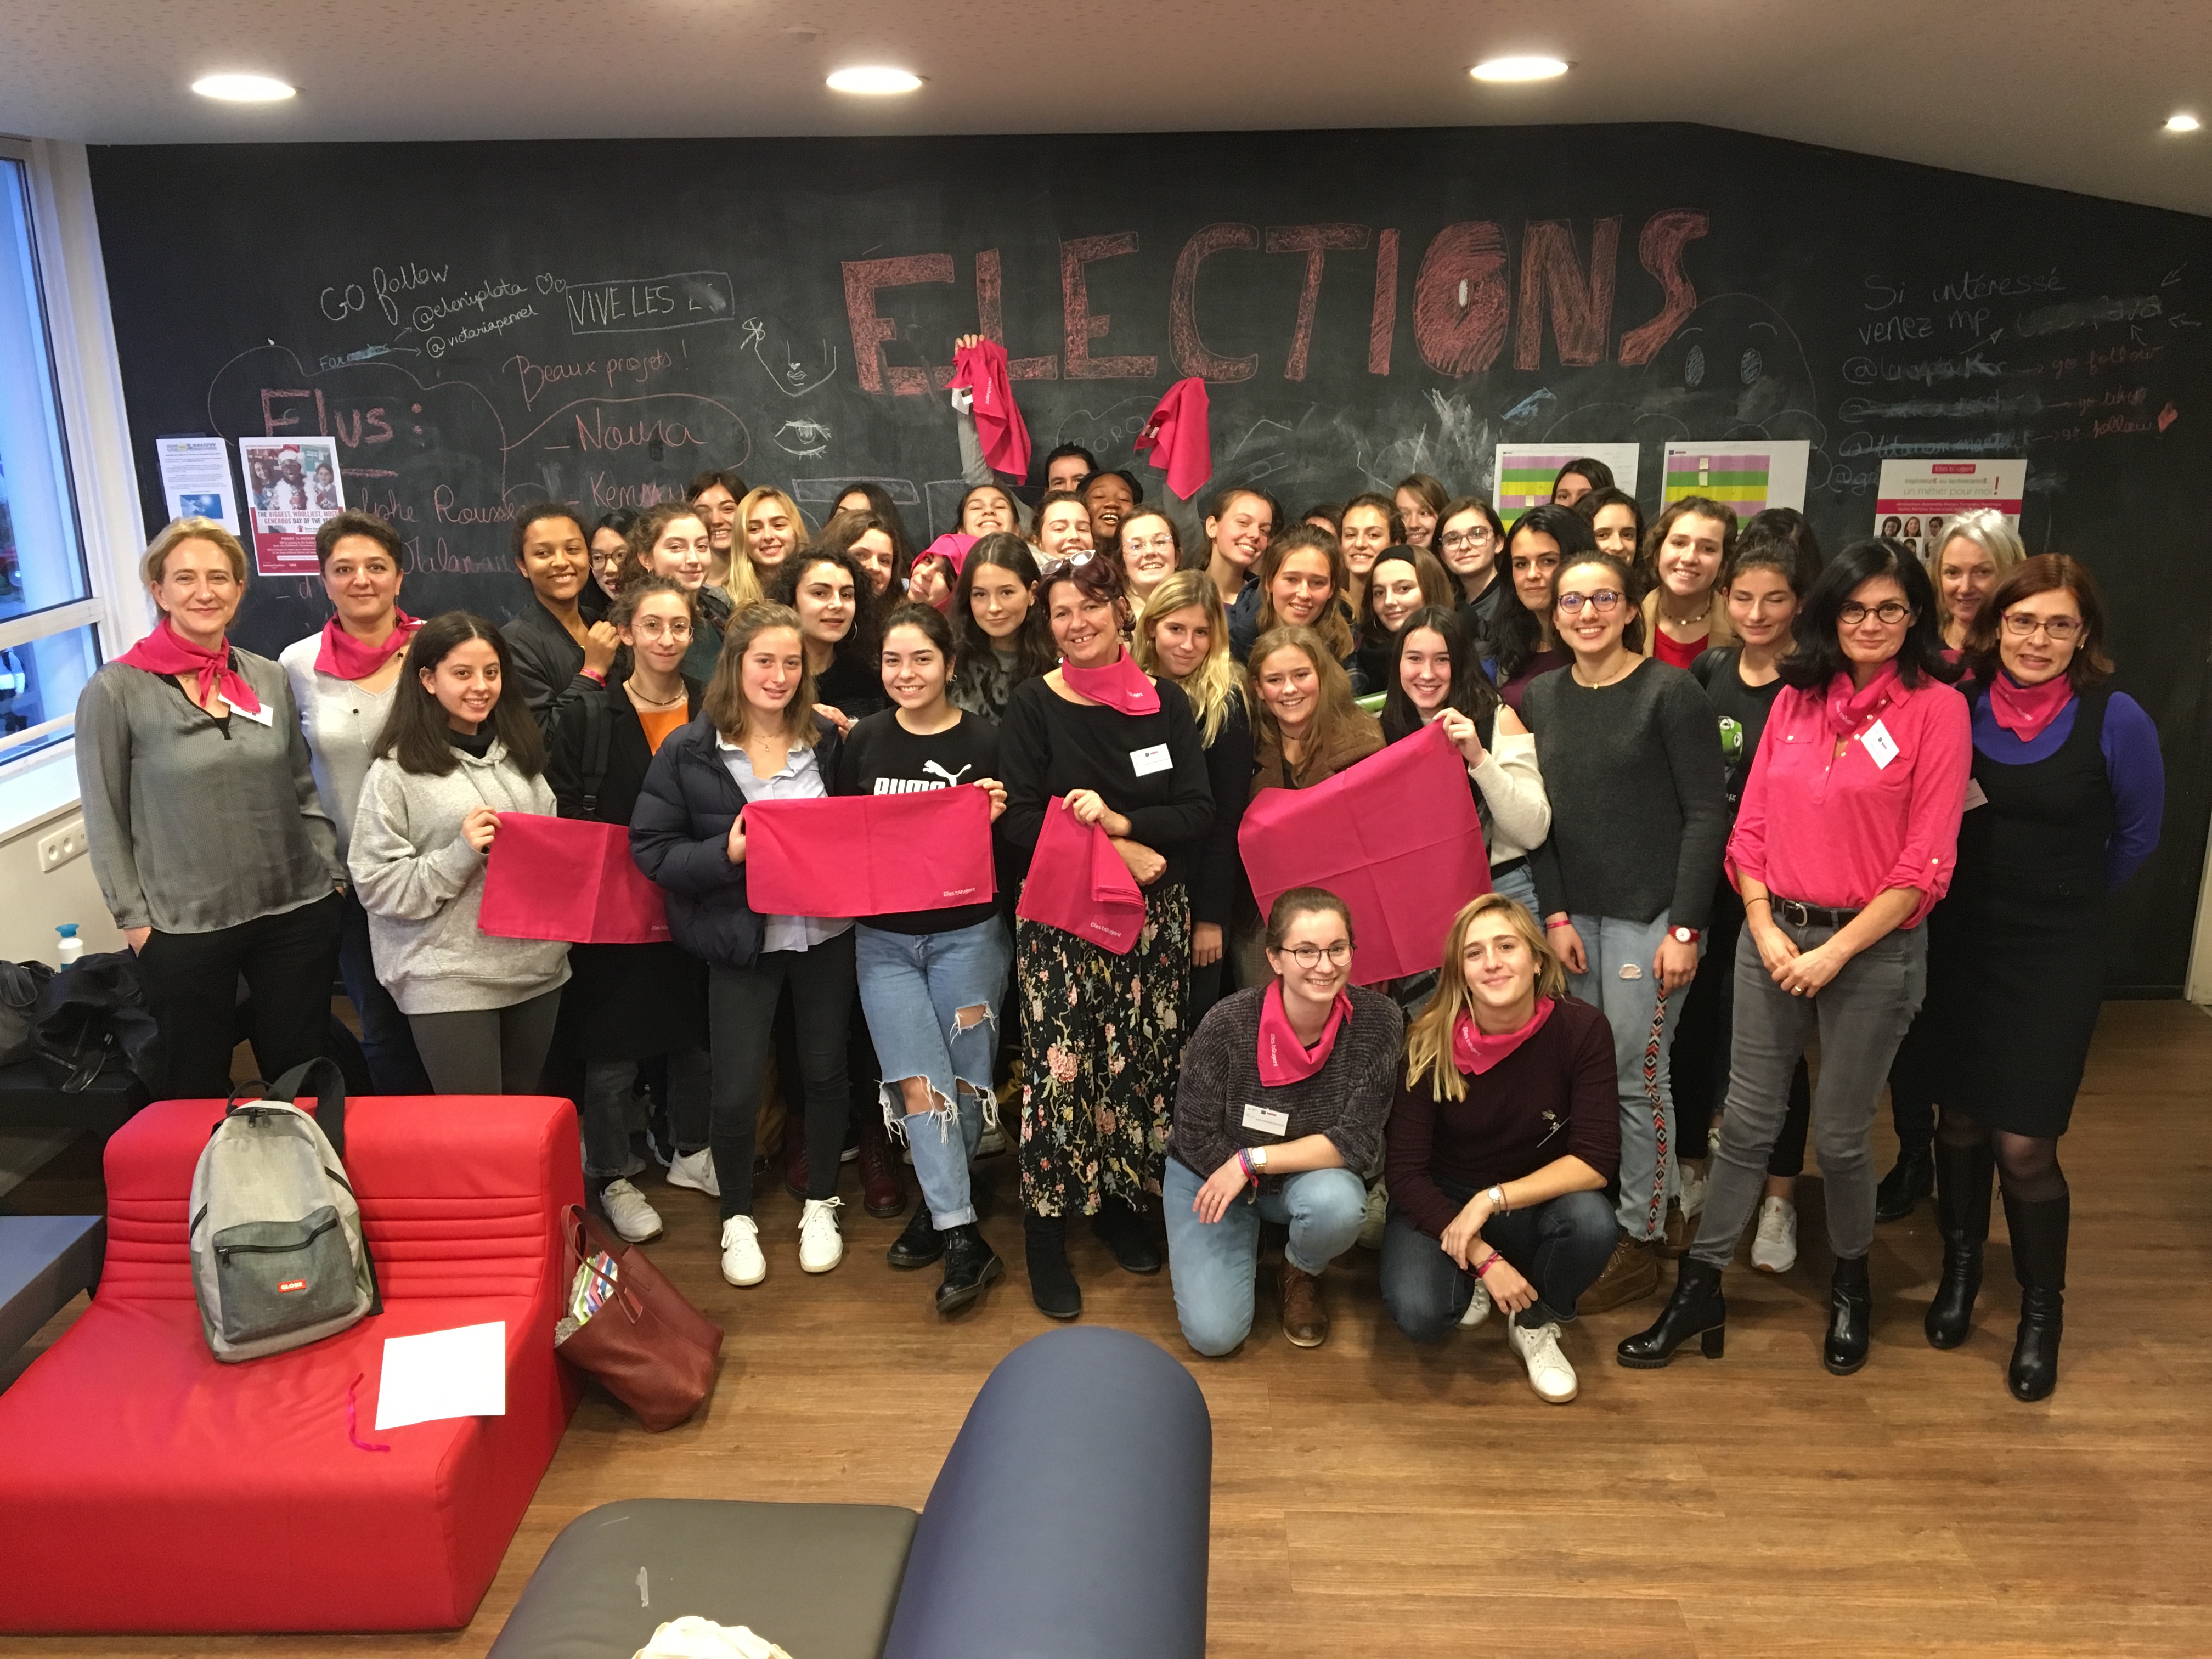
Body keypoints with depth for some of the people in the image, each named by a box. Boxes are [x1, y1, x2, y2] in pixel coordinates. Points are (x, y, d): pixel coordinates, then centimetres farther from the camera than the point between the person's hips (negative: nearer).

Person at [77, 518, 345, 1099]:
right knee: (194, 1091, 11)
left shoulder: (270, 679, 5)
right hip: (183, 927, -3)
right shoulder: (115, 691, -6)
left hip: (298, 912, 3)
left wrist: (332, 874, 7)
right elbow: (104, 818, -3)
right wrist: (134, 919, -5)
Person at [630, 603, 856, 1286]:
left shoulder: (827, 740, 1)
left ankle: (820, 1205, 36)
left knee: (826, 1070, 14)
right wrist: (726, 854, -23)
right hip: (741, 940, -3)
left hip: (825, 932, 3)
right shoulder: (688, 751, -8)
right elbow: (651, 849, -10)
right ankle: (737, 1217, 27)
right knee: (735, 1089, 1)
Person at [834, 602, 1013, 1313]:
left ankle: (938, 1207, 28)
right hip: (884, 938, 2)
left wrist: (996, 818, -22)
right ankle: (963, 1240, 2)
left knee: (962, 1082, 6)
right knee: (916, 1082, -6)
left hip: (969, 935, -2)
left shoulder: (986, 740, -4)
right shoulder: (863, 741, 4)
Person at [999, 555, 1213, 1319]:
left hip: (1155, 914, 3)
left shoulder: (1166, 703, 6)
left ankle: (1122, 1200, 26)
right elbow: (1020, 825, -8)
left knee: (1145, 1059, 7)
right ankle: (1045, 1227, 8)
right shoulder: (1033, 705, -1)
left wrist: (1119, 820, -18)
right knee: (1059, 1064, -5)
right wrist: (1117, 854, -16)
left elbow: (1199, 815, -2)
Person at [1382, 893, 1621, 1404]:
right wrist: (1483, 1258, -22)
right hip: (1441, 1203, -1)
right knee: (1418, 1313, -28)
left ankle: (1537, 1324, 1)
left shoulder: (1581, 1029, -19)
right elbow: (1405, 1170, -16)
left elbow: (1596, 1160, -20)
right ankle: (1469, 1279, 11)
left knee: (1592, 1221, -33)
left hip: (1536, 1202, 1)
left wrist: (1493, 1199, -27)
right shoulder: (1430, 1042, -20)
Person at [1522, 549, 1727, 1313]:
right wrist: (1556, 914, 2)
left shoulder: (1671, 692, -7)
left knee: (1636, 1075, -1)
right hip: (1574, 910, 5)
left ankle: (1639, 1238, 14)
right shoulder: (1541, 698, 8)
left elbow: (1706, 814, -8)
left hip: (1649, 910, -4)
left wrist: (1686, 927, -13)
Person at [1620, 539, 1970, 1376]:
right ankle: (1699, 1288, 19)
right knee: (1746, 1123, 8)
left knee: (1839, 1134, 9)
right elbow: (1751, 828, 7)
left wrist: (1835, 952, -13)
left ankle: (1850, 1283, 34)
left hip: (1873, 947, -3)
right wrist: (1765, 929, -5)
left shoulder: (1937, 707, -6)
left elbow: (1926, 860, -10)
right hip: (1773, 935, 3)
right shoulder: (1796, 699, 6)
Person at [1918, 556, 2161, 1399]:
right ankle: (1961, 1265, 35)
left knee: (2024, 1143, -2)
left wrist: (2065, 901, 11)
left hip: (2056, 957, -2)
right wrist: (1984, 890, 1)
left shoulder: (2116, 720, -10)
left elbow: (2138, 834, 4)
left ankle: (2042, 1310, 20)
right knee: (1960, 1118, 12)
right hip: (1958, 944, 2)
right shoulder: (1957, 707, -5)